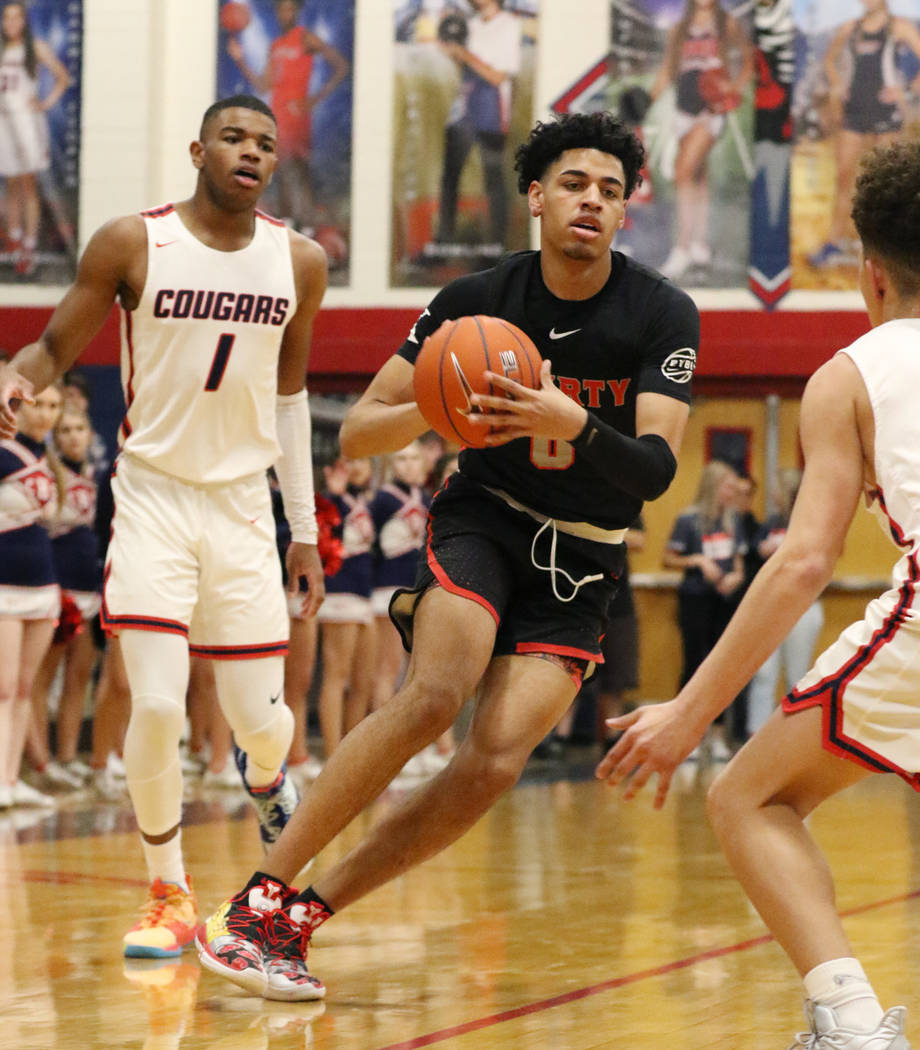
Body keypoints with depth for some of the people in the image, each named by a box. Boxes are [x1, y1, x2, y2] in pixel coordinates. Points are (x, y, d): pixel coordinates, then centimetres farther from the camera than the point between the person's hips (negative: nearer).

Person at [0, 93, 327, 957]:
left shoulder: (299, 262, 2)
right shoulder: (131, 245, -7)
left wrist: (305, 527, 13)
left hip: (243, 505, 3)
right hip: (153, 495, -2)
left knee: (258, 716, 1)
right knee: (156, 705, -15)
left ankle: (265, 771, 41)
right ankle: (168, 895, 5)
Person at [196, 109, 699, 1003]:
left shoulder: (663, 315, -11)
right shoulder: (478, 300, -8)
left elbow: (657, 469, -20)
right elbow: (356, 433, -5)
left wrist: (576, 426, -40)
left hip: (582, 563, 1)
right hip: (483, 519, -1)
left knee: (498, 758, -18)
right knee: (435, 695, -28)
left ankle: (307, 913, -8)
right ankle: (256, 901, -24)